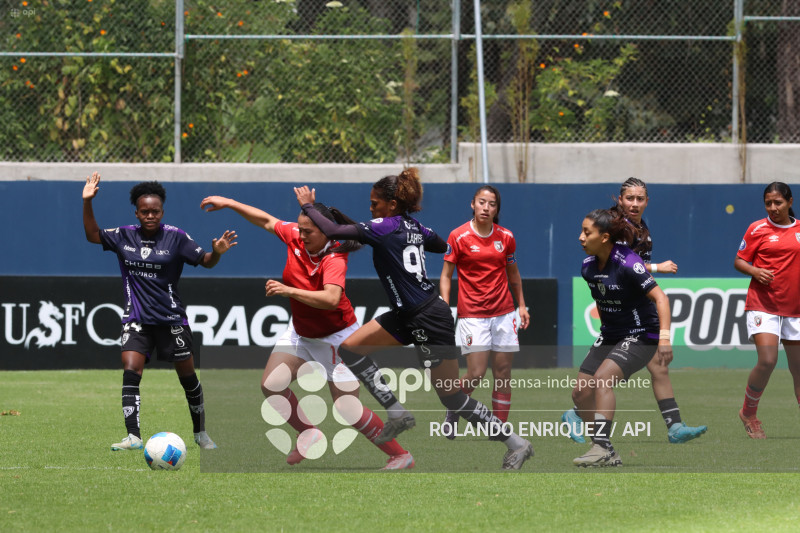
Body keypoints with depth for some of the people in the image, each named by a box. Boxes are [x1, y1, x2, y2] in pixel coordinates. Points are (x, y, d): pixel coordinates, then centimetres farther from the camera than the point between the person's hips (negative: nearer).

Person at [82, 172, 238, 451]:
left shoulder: (176, 237, -6)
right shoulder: (124, 236, 3)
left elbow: (204, 261, -5)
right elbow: (93, 235, 10)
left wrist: (216, 252, -27)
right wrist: (87, 202, 0)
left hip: (171, 319, -1)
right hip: (136, 320, 1)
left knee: (187, 376, 8)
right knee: (130, 373, -16)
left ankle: (200, 433, 26)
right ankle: (133, 437, -19)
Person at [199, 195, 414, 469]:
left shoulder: (334, 259, -30)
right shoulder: (294, 237, -12)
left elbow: (331, 299, -46)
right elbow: (267, 221, 7)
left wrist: (288, 291, -50)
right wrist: (229, 203, 7)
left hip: (334, 337, -7)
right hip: (300, 332, 7)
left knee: (347, 409, -10)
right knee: (271, 384, -9)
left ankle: (400, 456, 5)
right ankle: (308, 433, 13)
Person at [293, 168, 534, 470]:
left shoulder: (384, 228, -16)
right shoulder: (415, 228, 8)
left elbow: (331, 231, -19)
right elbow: (444, 247, 28)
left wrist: (308, 205, -2)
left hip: (430, 320, -9)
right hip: (407, 317, 9)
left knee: (451, 398, -3)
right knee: (350, 348, 6)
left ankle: (516, 444, 5)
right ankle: (397, 414, 6)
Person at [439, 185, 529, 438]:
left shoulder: (506, 237, 5)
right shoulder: (459, 236, -5)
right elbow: (446, 275, -1)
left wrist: (521, 305, 15)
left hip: (504, 313, 4)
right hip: (472, 315, -3)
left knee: (503, 374, 1)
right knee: (476, 374, -11)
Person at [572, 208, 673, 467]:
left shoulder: (627, 263, -23)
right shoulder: (588, 267, 0)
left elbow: (660, 297, -26)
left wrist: (664, 336, -37)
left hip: (640, 336, -8)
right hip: (610, 336, 8)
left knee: (602, 378, -28)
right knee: (581, 392, -1)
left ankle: (602, 447, -28)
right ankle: (606, 454, 9)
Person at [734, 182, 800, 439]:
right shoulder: (757, 229, -1)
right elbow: (739, 261, 2)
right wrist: (755, 271, -17)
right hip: (763, 306, -3)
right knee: (767, 360, -18)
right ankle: (749, 413, 3)